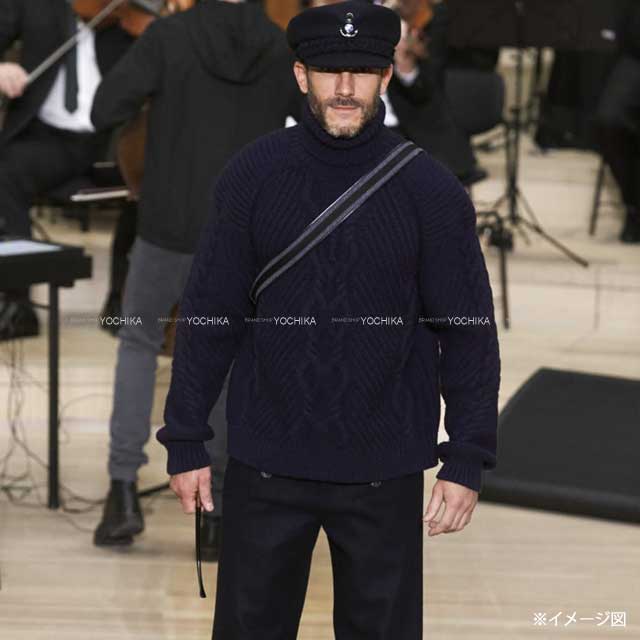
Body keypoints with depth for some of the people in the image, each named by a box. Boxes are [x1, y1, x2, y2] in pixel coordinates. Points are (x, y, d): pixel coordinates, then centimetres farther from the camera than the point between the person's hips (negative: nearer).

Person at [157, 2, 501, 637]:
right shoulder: (251, 175, -3)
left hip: (385, 472, -1)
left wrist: (466, 462, -6)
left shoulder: (431, 189, -5)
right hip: (265, 465, 1)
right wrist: (185, 442, 1)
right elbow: (208, 316, 1)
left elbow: (468, 331, -2)